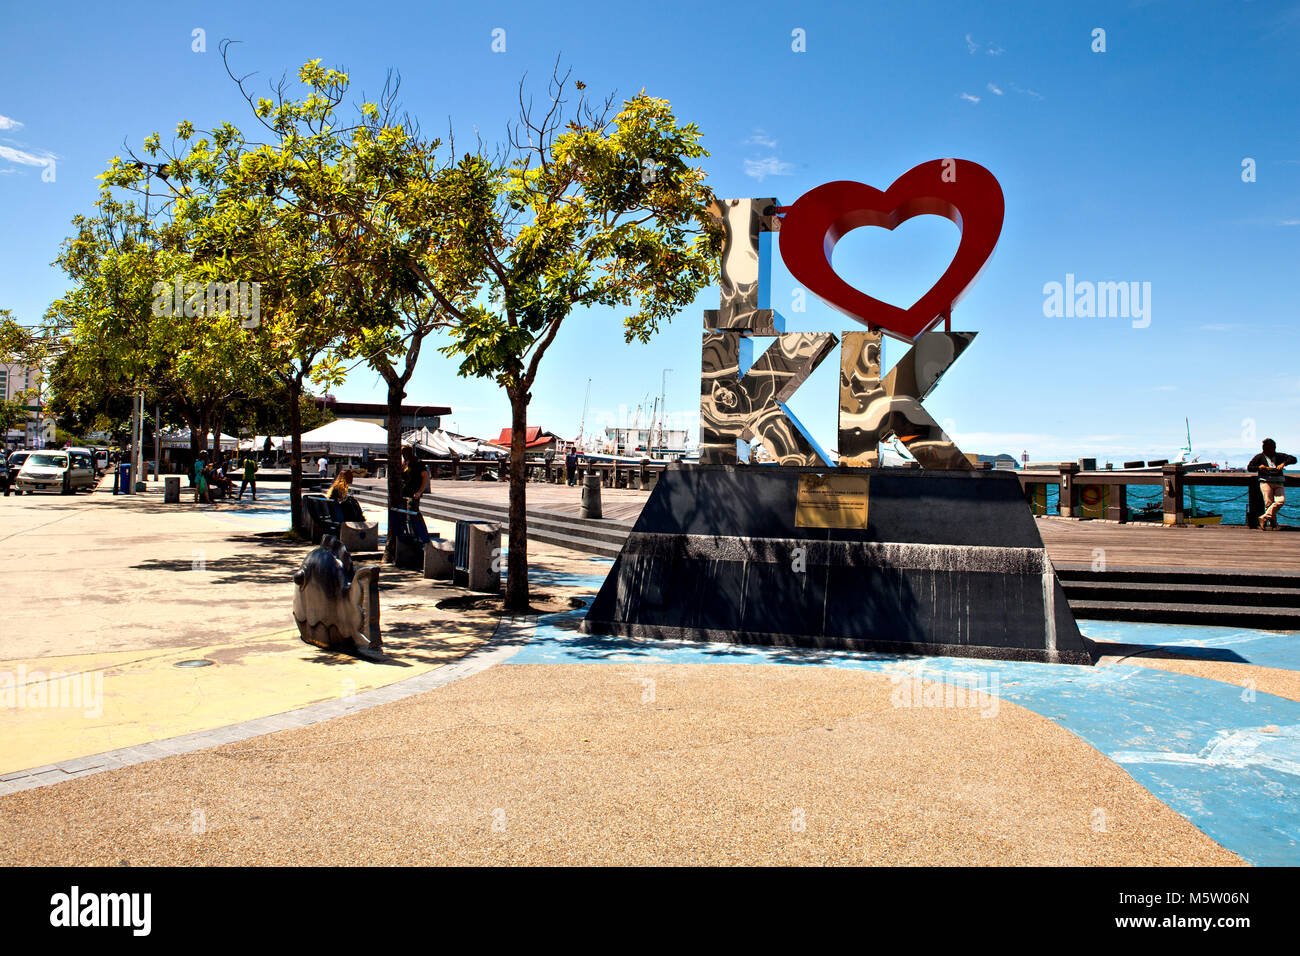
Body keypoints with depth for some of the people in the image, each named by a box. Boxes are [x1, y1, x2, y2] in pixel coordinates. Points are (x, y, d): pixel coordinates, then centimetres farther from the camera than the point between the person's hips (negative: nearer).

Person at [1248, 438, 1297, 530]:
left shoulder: (1279, 456, 15)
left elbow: (1293, 459, 7)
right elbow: (1249, 467, 10)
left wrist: (1284, 463, -11)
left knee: (1281, 500, -20)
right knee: (1269, 503, -12)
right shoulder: (1259, 457, 10)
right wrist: (1259, 467, -9)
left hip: (1279, 483, 2)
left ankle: (1264, 518, -18)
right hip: (1266, 482, -2)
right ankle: (1273, 523, -2)